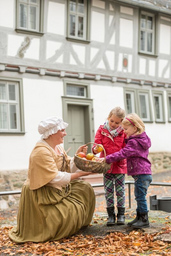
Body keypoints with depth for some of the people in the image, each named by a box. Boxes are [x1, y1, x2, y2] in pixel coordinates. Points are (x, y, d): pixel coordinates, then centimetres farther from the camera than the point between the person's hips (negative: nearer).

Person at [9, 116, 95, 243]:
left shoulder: (58, 147, 7)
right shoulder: (41, 151, -24)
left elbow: (69, 167, 8)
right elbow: (55, 177, -28)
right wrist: (78, 174, -24)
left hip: (59, 188, 10)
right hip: (42, 195, -10)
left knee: (85, 189, 8)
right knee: (71, 211, -17)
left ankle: (80, 222, 20)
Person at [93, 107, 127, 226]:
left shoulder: (123, 132, -1)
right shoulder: (102, 130, 2)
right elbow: (97, 143, -1)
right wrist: (95, 149, -25)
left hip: (120, 165, -1)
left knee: (120, 190, 6)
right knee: (108, 190, 5)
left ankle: (121, 215, 16)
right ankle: (111, 215, 13)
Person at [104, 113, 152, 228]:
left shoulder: (133, 142, -17)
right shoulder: (142, 139, 13)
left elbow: (122, 154, -24)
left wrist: (107, 159, -23)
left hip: (141, 174, -10)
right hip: (144, 173, 10)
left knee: (140, 196, -5)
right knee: (139, 197, 15)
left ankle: (144, 220, 1)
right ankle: (139, 217, 23)